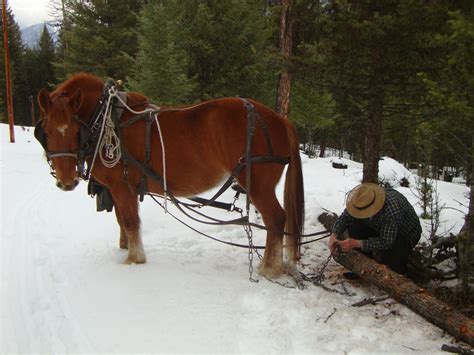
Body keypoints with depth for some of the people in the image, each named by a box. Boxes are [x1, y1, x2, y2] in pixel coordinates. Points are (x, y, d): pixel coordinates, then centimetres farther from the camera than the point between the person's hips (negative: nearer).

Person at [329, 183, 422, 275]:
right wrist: (333, 235, -30)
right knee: (354, 225, -16)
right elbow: (345, 217, -13)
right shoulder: (363, 199, -20)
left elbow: (386, 243, -34)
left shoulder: (392, 211, -40)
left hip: (405, 235, -7)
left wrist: (356, 243, -36)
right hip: (380, 229, 7)